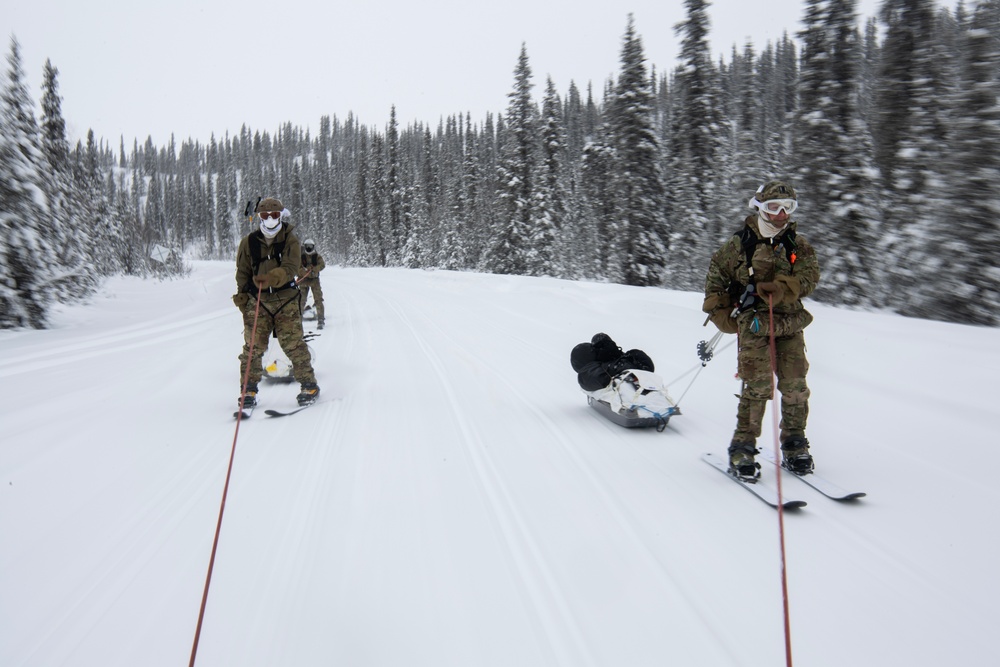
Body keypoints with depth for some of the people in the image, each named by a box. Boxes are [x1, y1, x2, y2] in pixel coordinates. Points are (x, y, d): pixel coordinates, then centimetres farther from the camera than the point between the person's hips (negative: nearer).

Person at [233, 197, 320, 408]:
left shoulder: (290, 239, 0)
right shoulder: (249, 242, 6)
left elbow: (290, 268, -13)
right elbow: (242, 272, 13)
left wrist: (270, 278, -30)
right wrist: (242, 296, 2)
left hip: (285, 298, -2)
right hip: (257, 300, 2)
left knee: (293, 343, -4)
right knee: (253, 346, -1)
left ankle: (309, 385, 8)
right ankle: (249, 390, 10)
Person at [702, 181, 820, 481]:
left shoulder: (798, 243, 9)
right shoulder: (741, 242, 0)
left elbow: (809, 275, -3)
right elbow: (716, 273, 7)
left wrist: (780, 289, -22)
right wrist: (719, 311, 1)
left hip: (790, 323, 4)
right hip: (754, 323, -4)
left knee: (795, 385, 5)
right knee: (758, 385, -12)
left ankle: (794, 447, 21)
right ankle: (742, 450, -2)